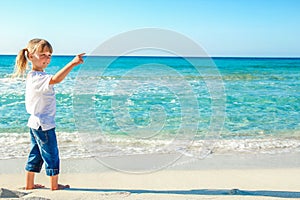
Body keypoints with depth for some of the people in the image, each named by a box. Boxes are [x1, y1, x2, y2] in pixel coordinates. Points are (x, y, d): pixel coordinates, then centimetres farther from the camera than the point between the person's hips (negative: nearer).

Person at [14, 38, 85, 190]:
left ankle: (29, 184, 27)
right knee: (52, 155, 4)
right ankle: (54, 185, 18)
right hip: (44, 125, -10)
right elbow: (55, 79, -42)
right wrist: (72, 63, -47)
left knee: (36, 154, 17)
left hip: (35, 123, 10)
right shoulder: (37, 78, -24)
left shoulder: (34, 76, 11)